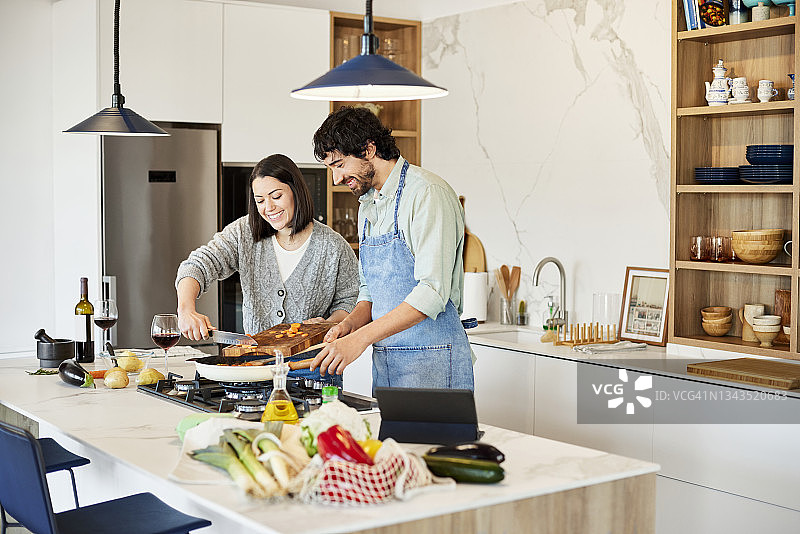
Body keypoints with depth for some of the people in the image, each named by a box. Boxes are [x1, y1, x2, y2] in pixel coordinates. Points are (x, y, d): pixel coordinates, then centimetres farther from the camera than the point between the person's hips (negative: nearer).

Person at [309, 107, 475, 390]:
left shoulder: (428, 194, -13)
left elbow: (432, 292, -22)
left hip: (431, 361, -8)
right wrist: (350, 324, 1)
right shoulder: (367, 205, 15)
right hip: (384, 362, 8)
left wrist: (360, 338, -24)